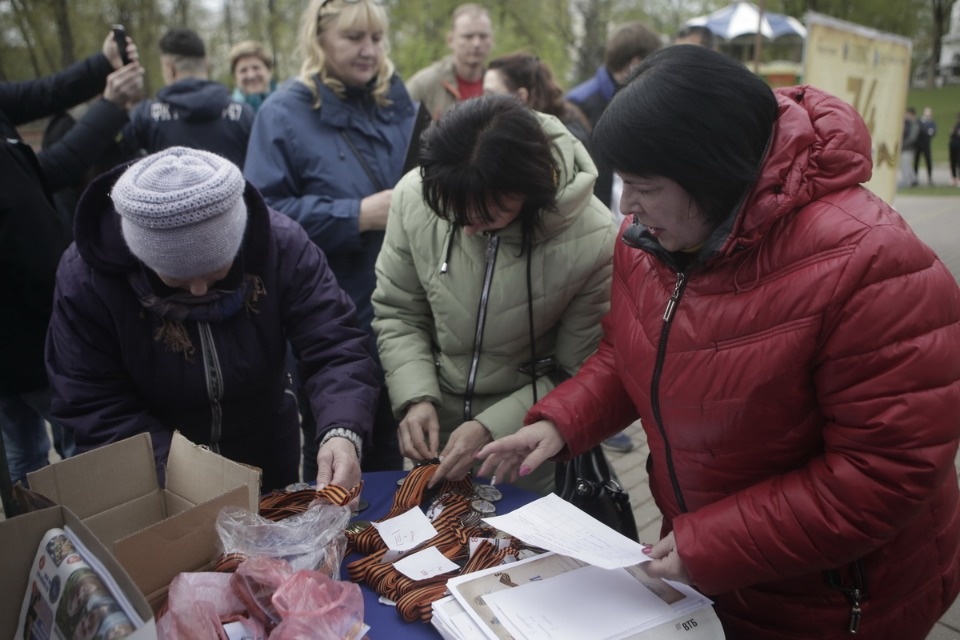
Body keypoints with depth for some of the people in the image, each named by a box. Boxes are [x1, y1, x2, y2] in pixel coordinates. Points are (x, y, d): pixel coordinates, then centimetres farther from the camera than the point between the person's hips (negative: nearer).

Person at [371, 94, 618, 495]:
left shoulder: (592, 240, -24)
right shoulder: (415, 195, -17)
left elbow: (575, 372, -13)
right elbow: (397, 313, -3)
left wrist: (492, 429, -21)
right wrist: (416, 398, -16)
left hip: (528, 443, -2)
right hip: (435, 433, 3)